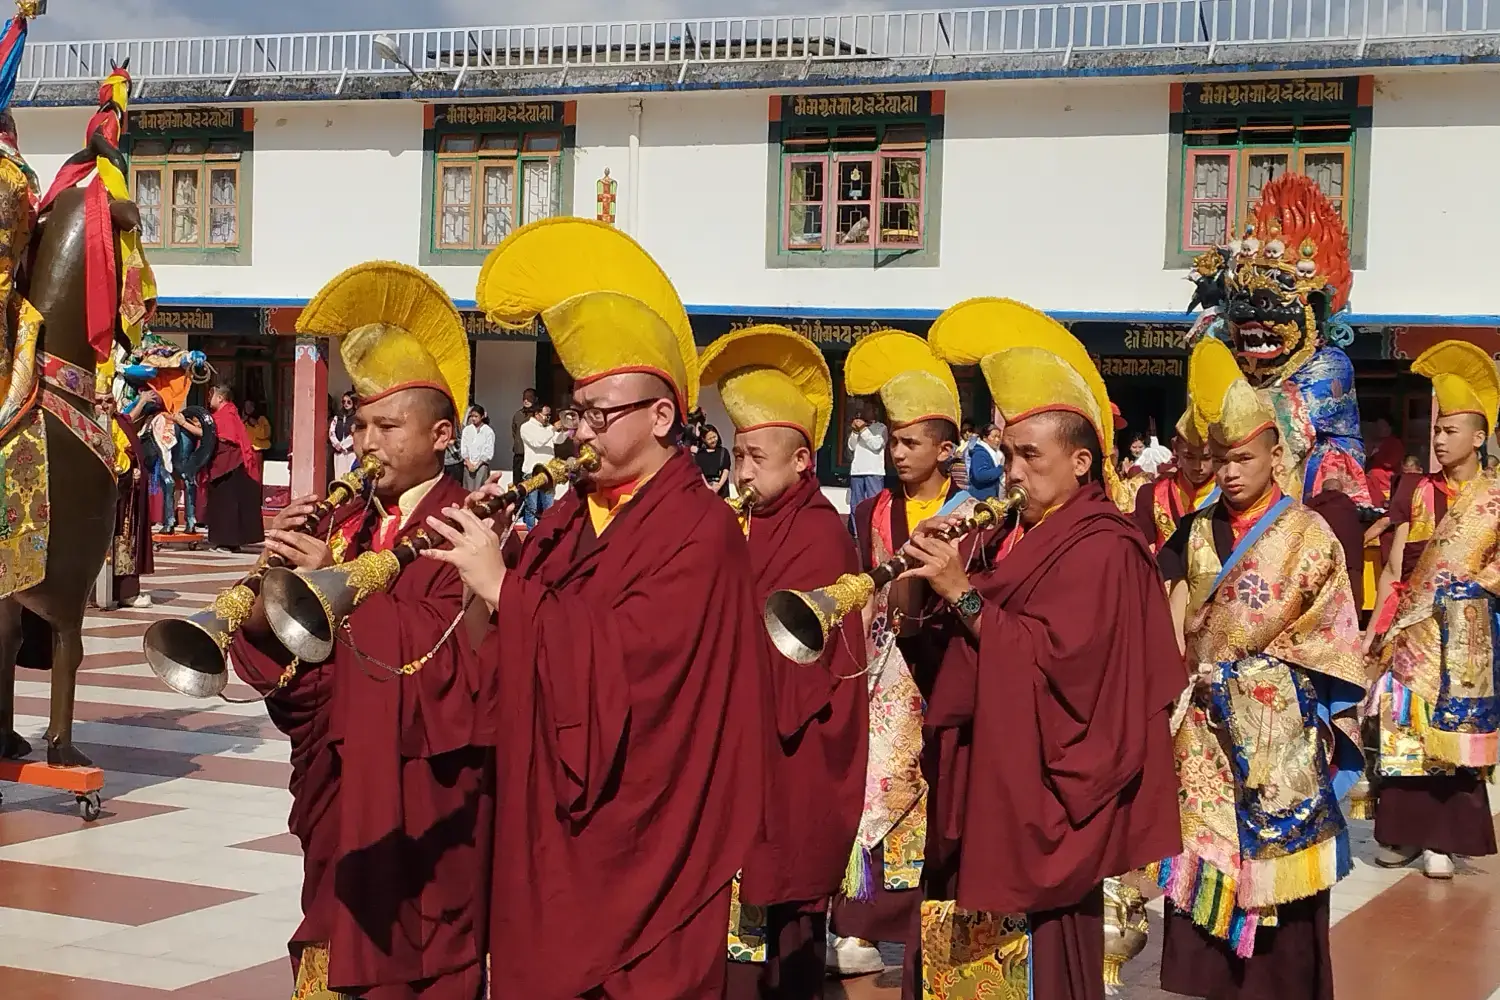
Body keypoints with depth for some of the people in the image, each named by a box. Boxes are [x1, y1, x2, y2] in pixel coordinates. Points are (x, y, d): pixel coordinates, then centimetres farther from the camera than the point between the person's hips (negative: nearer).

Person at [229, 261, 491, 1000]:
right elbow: (270, 656, 5)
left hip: (426, 801, -6)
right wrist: (278, 574, -14)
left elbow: (453, 659, -23)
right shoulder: (340, 525, 11)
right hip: (338, 793, 6)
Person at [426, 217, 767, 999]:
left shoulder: (700, 532, -12)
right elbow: (505, 666, 6)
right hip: (547, 828, 7)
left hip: (640, 841, -7)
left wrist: (502, 587, -23)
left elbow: (620, 659, -25)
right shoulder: (572, 515, 11)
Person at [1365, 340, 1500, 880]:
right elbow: (1394, 567, 5)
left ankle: (1441, 839, 5)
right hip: (1412, 627, 2)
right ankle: (1404, 832, 11)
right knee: (1404, 728, 2)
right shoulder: (1416, 490, 7)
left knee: (1453, 730, -1)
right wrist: (1375, 625, 0)